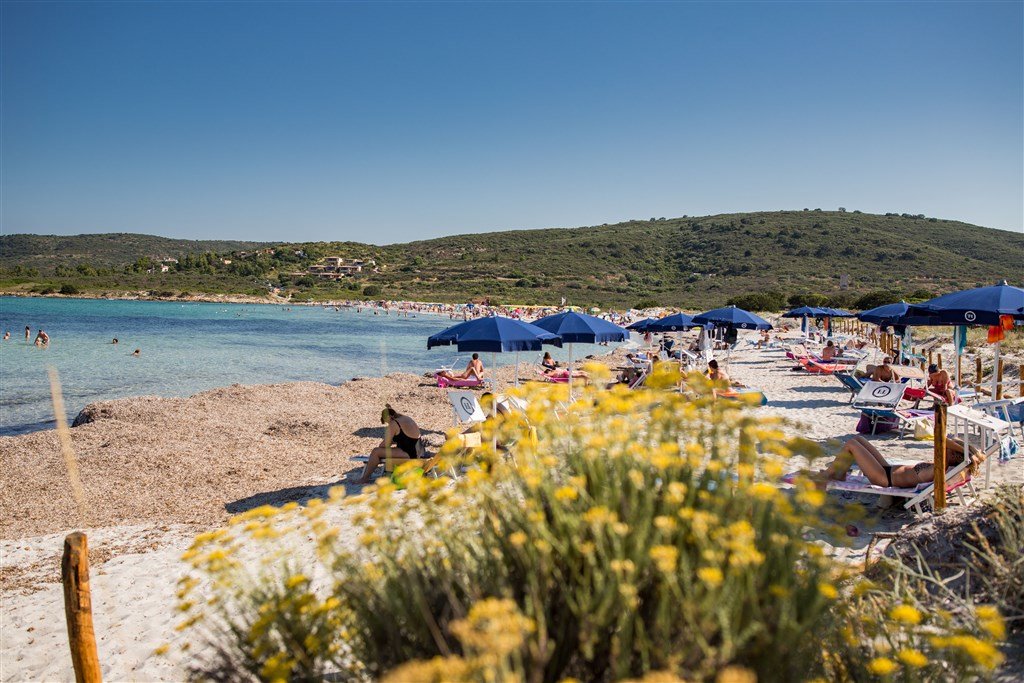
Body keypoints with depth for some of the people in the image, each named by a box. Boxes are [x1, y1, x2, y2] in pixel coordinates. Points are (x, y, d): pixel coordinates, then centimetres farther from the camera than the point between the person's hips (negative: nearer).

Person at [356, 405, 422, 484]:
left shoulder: (393, 424, -13)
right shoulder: (407, 418, 14)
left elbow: (386, 444, -11)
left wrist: (379, 447, 10)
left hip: (408, 454, -10)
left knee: (376, 452, -8)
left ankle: (365, 478, 4)